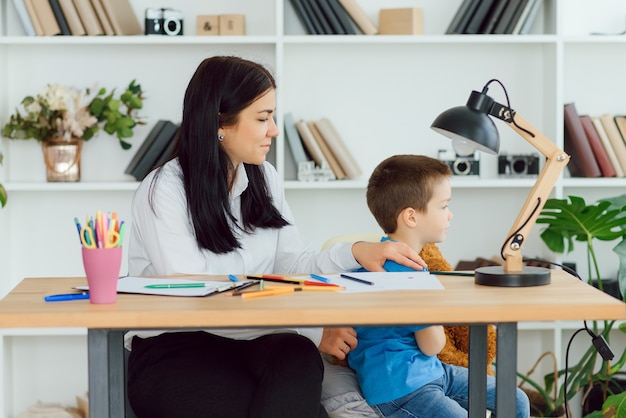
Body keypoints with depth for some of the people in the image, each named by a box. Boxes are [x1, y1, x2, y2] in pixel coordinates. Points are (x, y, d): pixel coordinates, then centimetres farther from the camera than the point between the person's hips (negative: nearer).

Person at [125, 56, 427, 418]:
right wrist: (309, 329, -22)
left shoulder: (264, 178, 11)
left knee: (301, 359, -32)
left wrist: (355, 253, -8)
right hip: (173, 351, -6)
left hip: (251, 344, 6)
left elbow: (294, 264, 12)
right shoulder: (163, 192, -11)